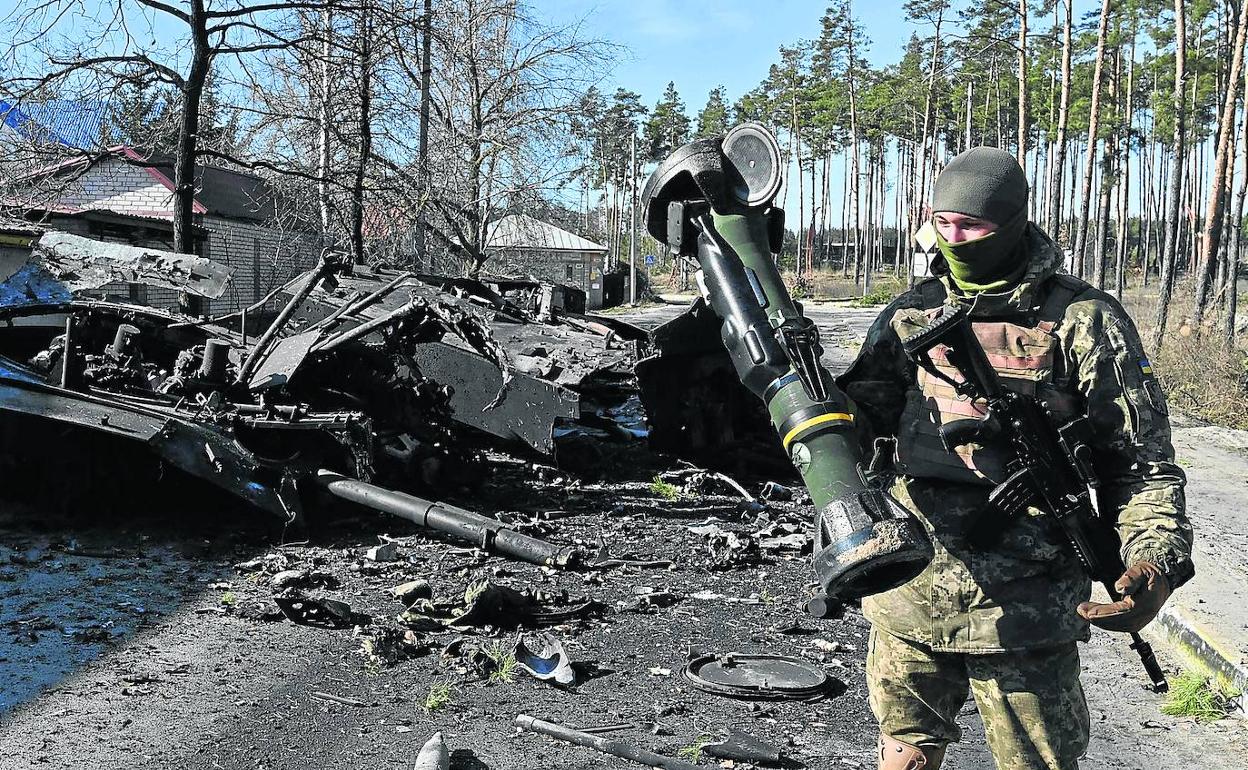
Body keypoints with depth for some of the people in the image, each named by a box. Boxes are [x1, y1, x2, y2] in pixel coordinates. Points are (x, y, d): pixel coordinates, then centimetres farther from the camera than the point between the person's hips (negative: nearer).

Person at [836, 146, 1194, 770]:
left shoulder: (1083, 321, -5)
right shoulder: (909, 316, 6)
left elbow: (1142, 460, -4)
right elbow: (859, 418, 4)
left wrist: (1157, 561, -19)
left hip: (1023, 612, -3)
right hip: (907, 602, 4)